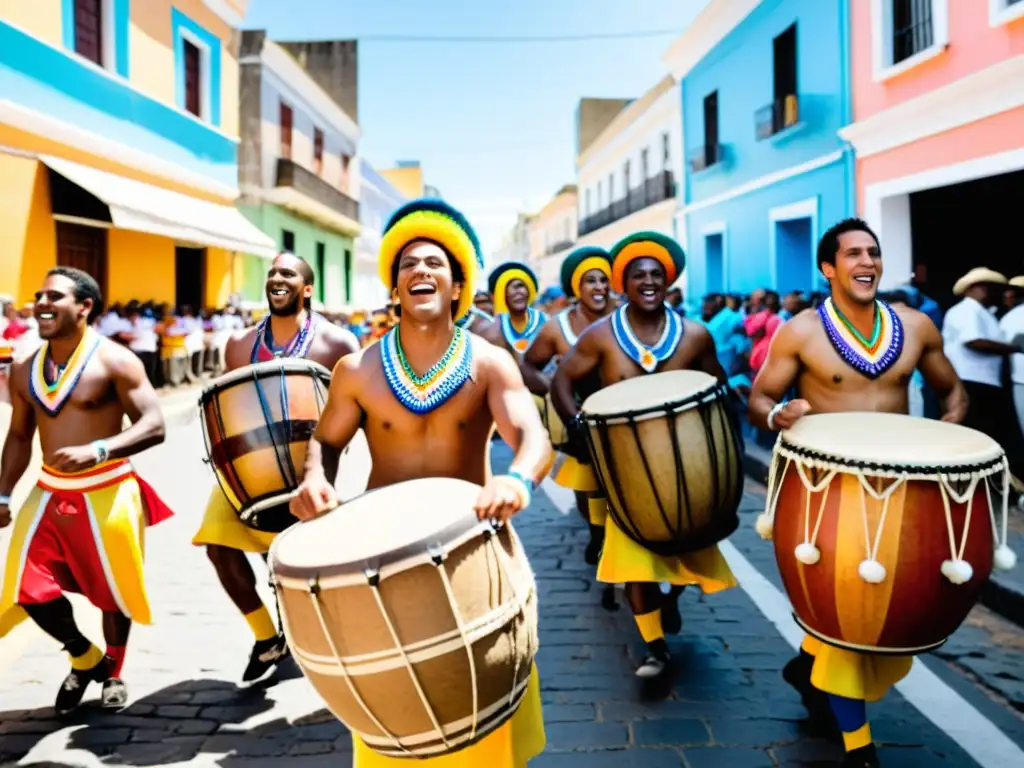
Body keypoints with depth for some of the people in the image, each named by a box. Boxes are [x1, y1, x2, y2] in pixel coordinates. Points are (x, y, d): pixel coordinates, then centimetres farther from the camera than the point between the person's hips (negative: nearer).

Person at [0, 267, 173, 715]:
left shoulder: (114, 361, -14)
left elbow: (154, 426, -20)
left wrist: (97, 450, -34)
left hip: (106, 495, -5)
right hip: (48, 494, 5)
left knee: (111, 590, 10)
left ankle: (113, 674, 35)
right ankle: (85, 660, 25)